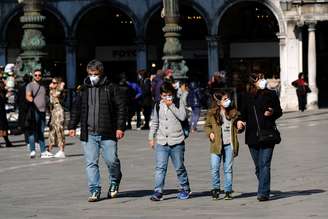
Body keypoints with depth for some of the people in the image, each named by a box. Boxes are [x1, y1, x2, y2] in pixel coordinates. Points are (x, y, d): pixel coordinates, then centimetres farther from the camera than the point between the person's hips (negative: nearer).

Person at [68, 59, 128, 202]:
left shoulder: (111, 88, 0)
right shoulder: (84, 89, 12)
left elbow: (122, 107, -1)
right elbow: (76, 109, 22)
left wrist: (120, 127, -8)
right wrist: (72, 126, 16)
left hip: (107, 133, -3)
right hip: (89, 134, 3)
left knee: (111, 160, -5)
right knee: (91, 163, -1)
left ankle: (114, 183, 23)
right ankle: (94, 191, 4)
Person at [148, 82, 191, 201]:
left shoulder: (178, 102, 1)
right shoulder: (158, 106, 11)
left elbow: (182, 116, -15)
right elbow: (154, 123, 20)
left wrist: (171, 105, -16)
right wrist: (151, 137, 15)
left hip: (177, 142, -2)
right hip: (161, 142, 2)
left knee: (179, 167, 8)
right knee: (160, 167, -9)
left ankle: (185, 189, 25)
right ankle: (158, 191, -10)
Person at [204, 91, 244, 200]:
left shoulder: (233, 112, 4)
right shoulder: (212, 113, 0)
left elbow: (238, 129, 14)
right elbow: (207, 126, 13)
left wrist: (240, 126, -8)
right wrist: (210, 133, -5)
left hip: (229, 145, 1)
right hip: (217, 145, -1)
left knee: (228, 169, 5)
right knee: (214, 168, -5)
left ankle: (228, 191, 12)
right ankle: (215, 189, 13)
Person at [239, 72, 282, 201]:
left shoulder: (271, 95, 4)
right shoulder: (247, 97, 8)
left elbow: (279, 111, 10)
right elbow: (243, 114, 16)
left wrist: (272, 112, -11)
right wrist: (242, 121, -4)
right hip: (252, 135, 3)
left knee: (265, 164, -11)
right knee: (258, 166, 9)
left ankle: (263, 193, -14)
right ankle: (264, 191, 23)